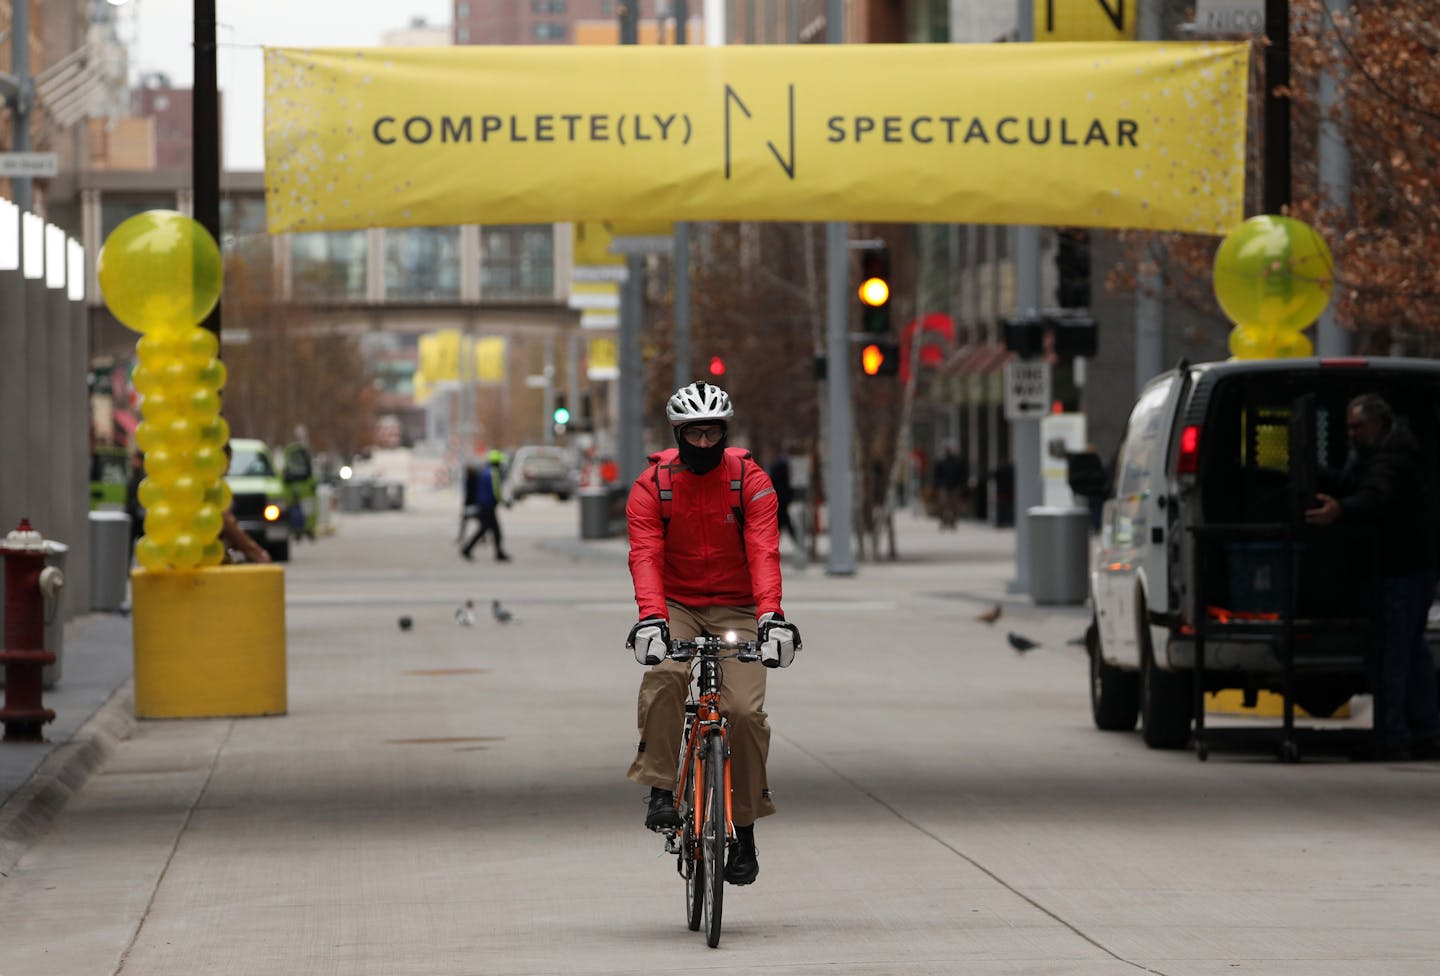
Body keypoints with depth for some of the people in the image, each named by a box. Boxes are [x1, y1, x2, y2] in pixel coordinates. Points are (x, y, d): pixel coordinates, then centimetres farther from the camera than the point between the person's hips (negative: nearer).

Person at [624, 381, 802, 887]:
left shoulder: (750, 481, -9)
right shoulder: (652, 484, -8)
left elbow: (763, 553, -21)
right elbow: (646, 556, -19)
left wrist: (770, 616, -37)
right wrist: (651, 617, -37)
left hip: (735, 609, 0)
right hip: (676, 605, 0)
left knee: (745, 710, -15)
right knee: (664, 675, -32)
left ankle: (744, 829, -1)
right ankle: (661, 790, -23)